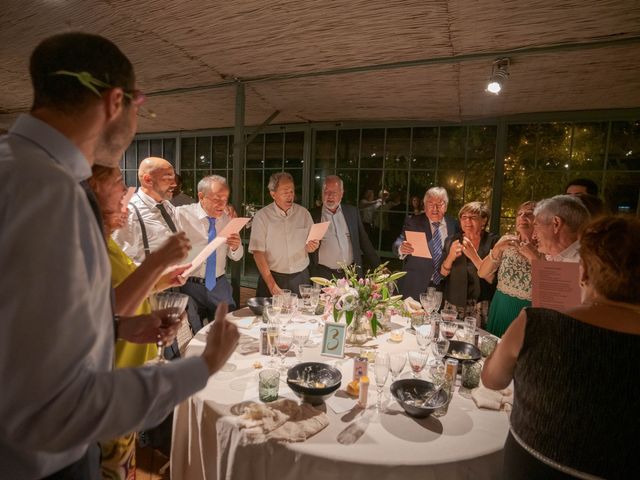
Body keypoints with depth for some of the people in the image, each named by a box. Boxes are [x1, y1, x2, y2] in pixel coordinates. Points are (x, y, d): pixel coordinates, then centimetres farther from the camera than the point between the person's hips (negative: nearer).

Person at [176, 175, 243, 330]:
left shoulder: (227, 218, 3)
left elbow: (236, 257, 8)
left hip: (219, 285, 4)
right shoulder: (182, 214, -11)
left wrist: (235, 246, -13)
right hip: (190, 286, -4)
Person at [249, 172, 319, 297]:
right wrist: (271, 283, -17)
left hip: (301, 278, 3)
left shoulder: (304, 213, 5)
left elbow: (313, 243, 11)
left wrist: (311, 247, -13)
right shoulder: (262, 216, -5)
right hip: (272, 277, -2)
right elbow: (258, 252, -10)